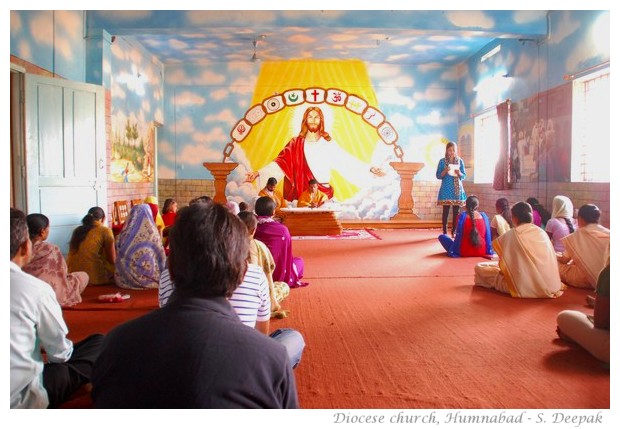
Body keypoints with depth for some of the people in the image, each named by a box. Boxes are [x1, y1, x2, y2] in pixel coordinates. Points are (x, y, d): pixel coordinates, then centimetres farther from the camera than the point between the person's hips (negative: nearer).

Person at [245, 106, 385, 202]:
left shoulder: (328, 143, 4)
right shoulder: (296, 143, 4)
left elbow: (347, 161, -1)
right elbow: (281, 163, -3)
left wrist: (369, 169, -11)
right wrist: (258, 173, -15)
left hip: (324, 194, 0)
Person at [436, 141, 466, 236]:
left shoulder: (460, 161, 6)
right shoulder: (442, 161, 1)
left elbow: (464, 176, 7)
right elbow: (438, 176, 1)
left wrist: (459, 173, -13)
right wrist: (445, 171, -17)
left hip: (457, 189, 2)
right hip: (446, 189, -2)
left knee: (456, 211, 2)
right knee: (445, 211, -3)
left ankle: (454, 231, 11)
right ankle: (445, 232, 3)